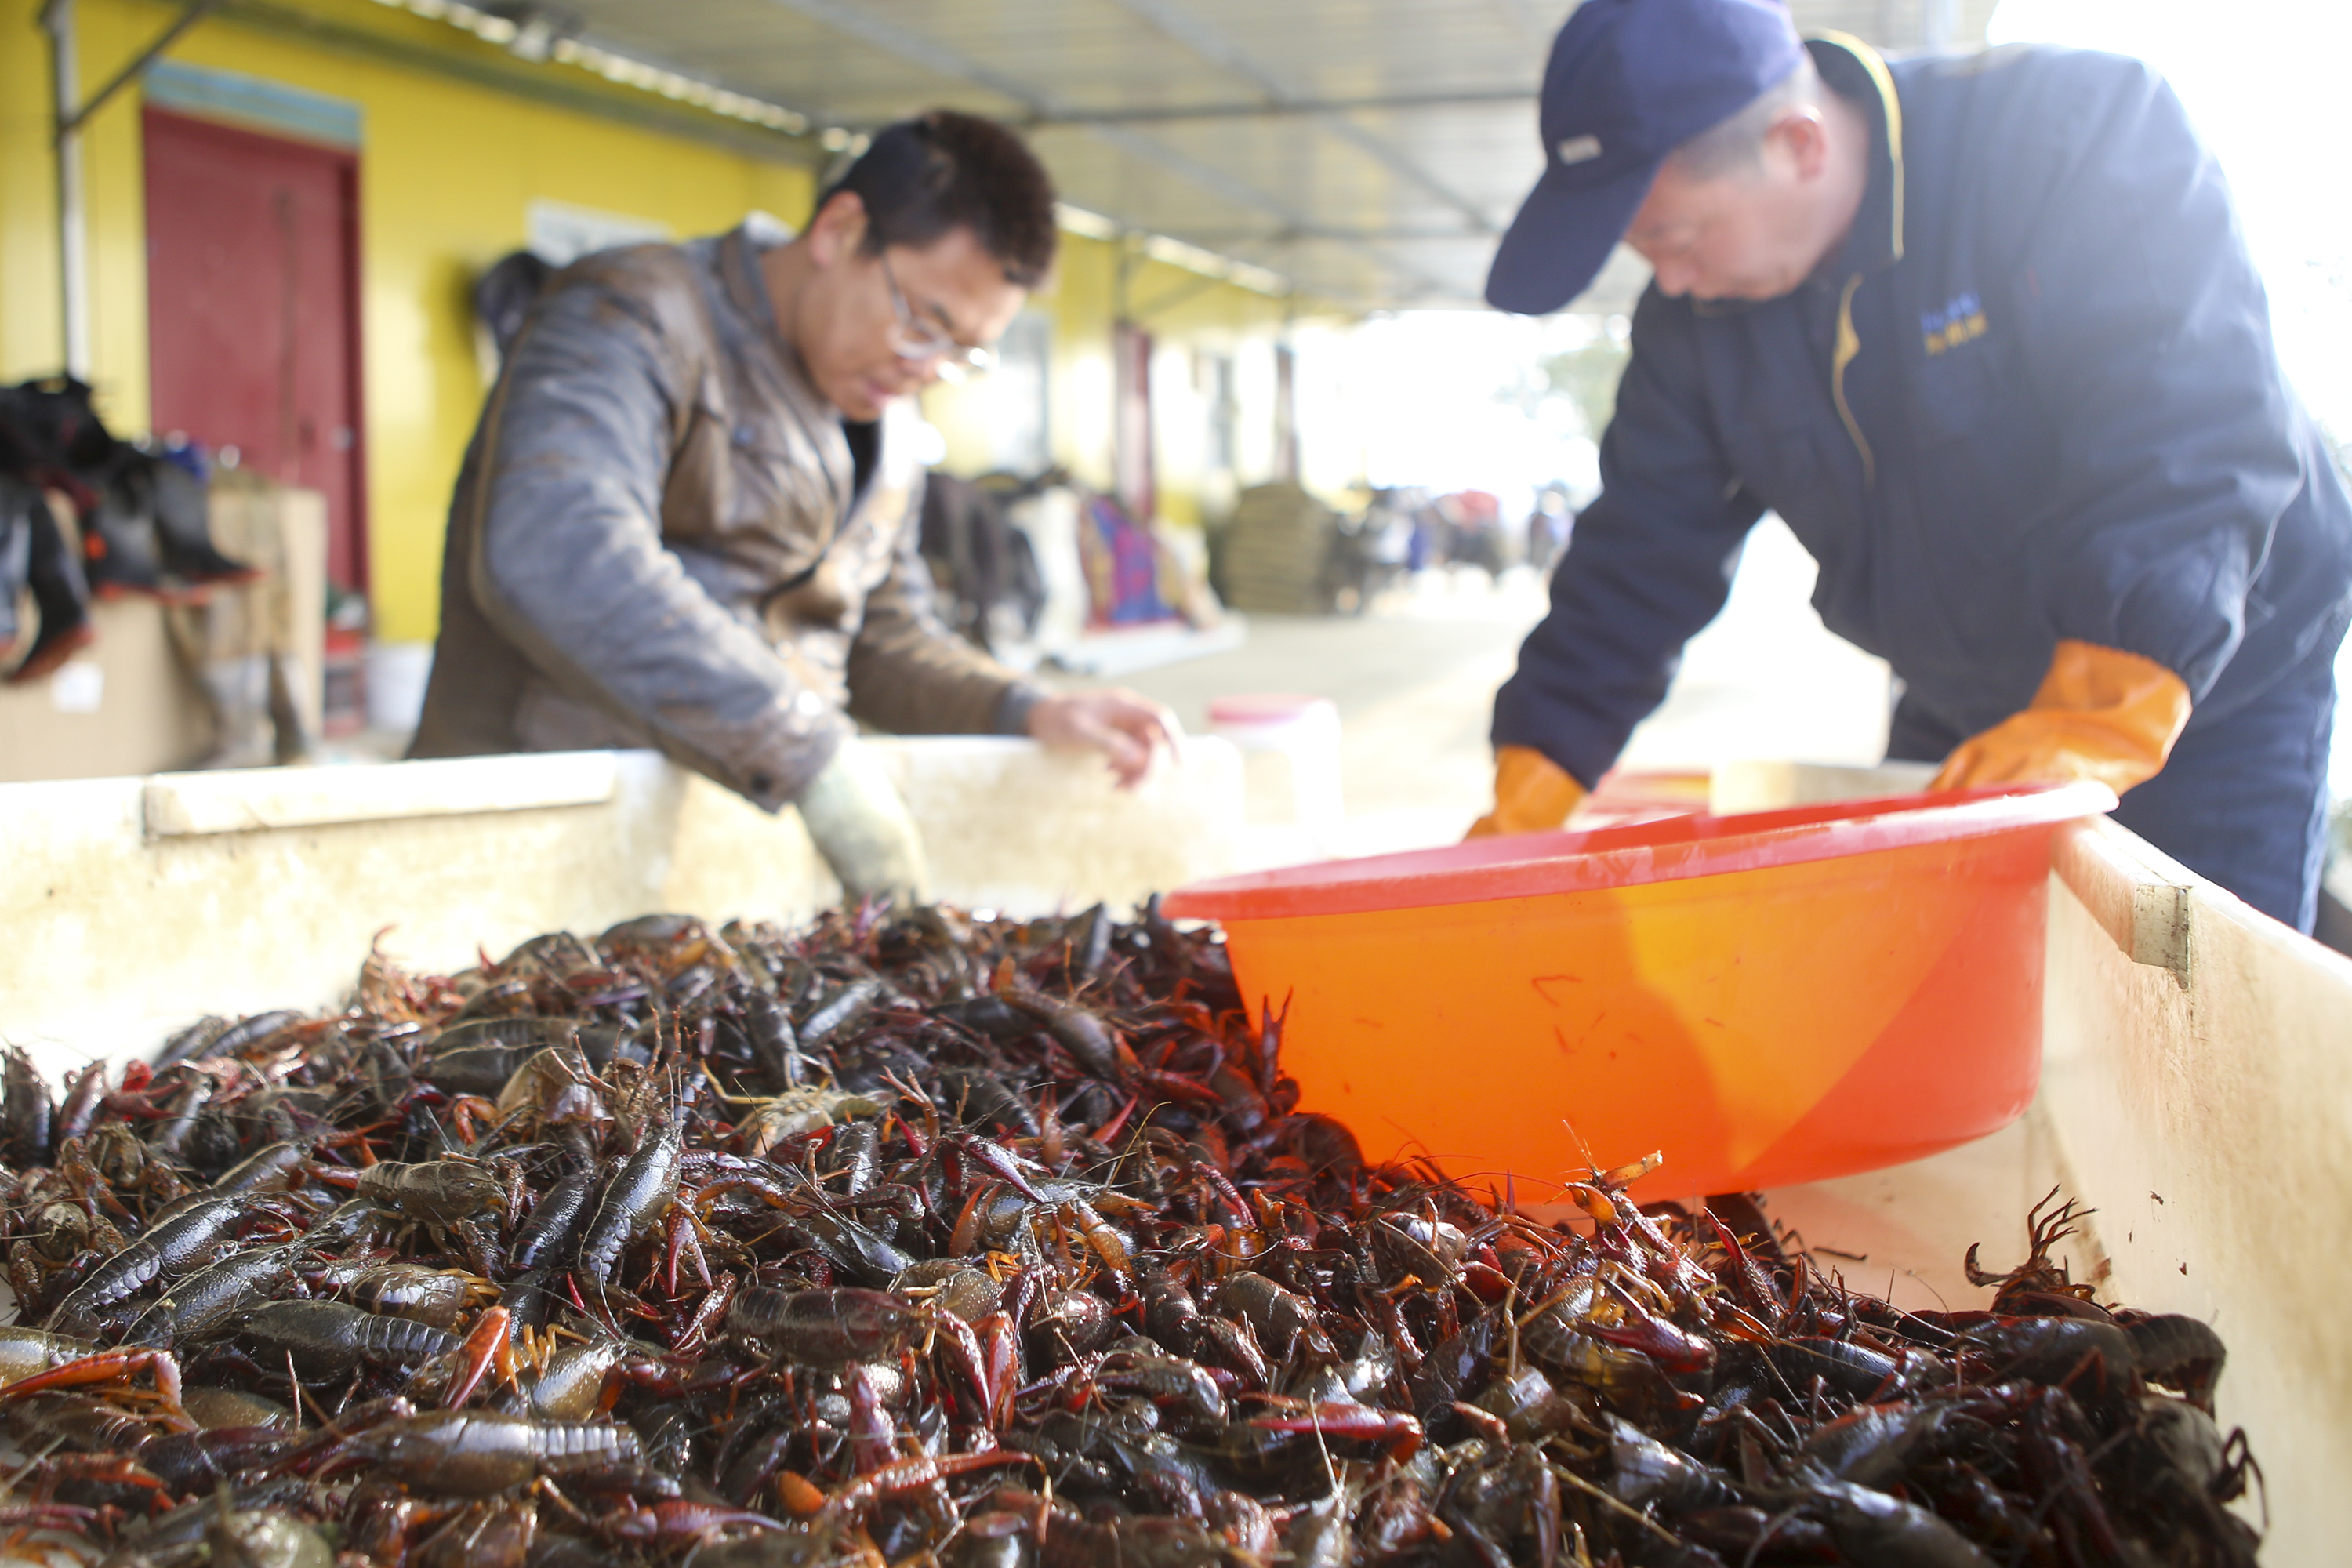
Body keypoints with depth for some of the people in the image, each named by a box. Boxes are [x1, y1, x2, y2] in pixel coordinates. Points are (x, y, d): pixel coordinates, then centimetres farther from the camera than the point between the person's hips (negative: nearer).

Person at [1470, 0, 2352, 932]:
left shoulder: (2087, 138, -24)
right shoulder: (1697, 311, -7)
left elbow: (2198, 442, -35)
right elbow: (1644, 549, -3)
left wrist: (2105, 714, -46)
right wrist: (1529, 790, -10)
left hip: (2212, 694, -5)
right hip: (1959, 716, 5)